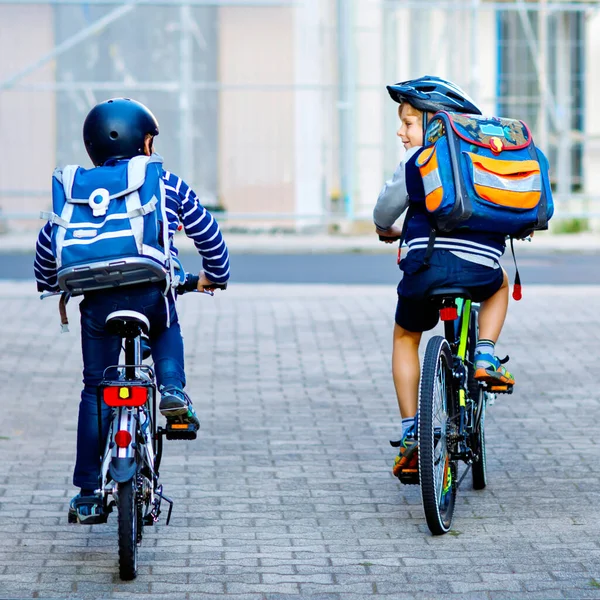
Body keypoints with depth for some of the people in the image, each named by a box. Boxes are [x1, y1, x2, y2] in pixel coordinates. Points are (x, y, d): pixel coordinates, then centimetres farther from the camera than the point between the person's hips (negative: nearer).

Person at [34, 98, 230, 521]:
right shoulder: (168, 185, 10)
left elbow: (48, 240, 19)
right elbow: (207, 232, 16)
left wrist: (49, 284, 38)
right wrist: (215, 275, 34)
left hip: (98, 299, 1)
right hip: (153, 293, -1)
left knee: (95, 390, 13)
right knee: (168, 332, 36)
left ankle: (88, 494, 14)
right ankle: (172, 388, 4)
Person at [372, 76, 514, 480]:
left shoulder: (419, 159, 4)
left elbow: (386, 208, 10)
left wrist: (385, 230, 33)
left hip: (429, 264, -3)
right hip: (482, 268, 3)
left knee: (406, 337, 23)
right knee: (501, 284, 39)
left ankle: (411, 434, 14)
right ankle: (485, 358, 15)